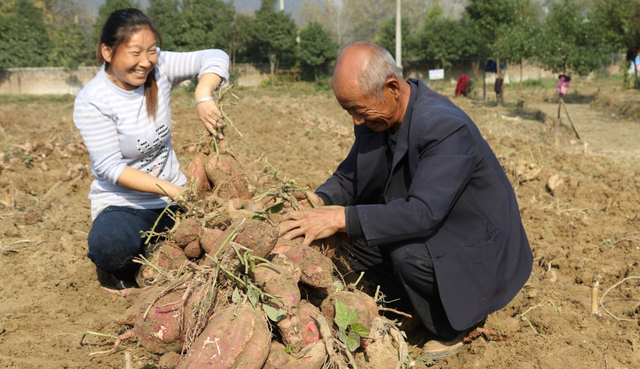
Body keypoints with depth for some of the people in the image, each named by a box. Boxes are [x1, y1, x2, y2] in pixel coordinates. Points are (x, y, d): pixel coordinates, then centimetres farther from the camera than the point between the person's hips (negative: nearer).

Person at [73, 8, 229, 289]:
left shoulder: (158, 68, -6)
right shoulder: (91, 102, -16)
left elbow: (215, 58, -12)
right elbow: (110, 167, -20)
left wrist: (203, 96, -33)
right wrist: (171, 190, -30)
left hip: (172, 196, 5)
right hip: (121, 204, -4)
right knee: (111, 247, -36)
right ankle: (127, 274, 4)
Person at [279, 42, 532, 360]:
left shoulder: (446, 127, -32)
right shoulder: (375, 118, -7)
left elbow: (423, 212, -38)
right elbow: (348, 176, 3)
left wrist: (342, 218, -39)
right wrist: (320, 200, -19)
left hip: (478, 247, -8)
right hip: (431, 233, 8)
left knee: (408, 252, -33)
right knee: (349, 241, -3)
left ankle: (456, 323, -1)